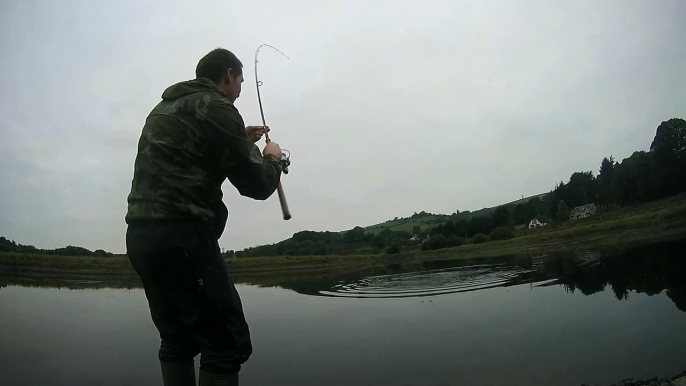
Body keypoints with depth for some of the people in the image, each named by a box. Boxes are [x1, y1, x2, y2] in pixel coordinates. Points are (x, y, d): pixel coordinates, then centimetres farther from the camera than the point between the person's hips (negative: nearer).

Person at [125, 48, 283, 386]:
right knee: (227, 343, -5)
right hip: (180, 236, -10)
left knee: (178, 341, 17)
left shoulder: (165, 108, 22)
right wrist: (271, 159, 14)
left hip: (141, 235, 10)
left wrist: (240, 141, 33)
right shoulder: (215, 106, -6)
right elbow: (256, 185, -7)